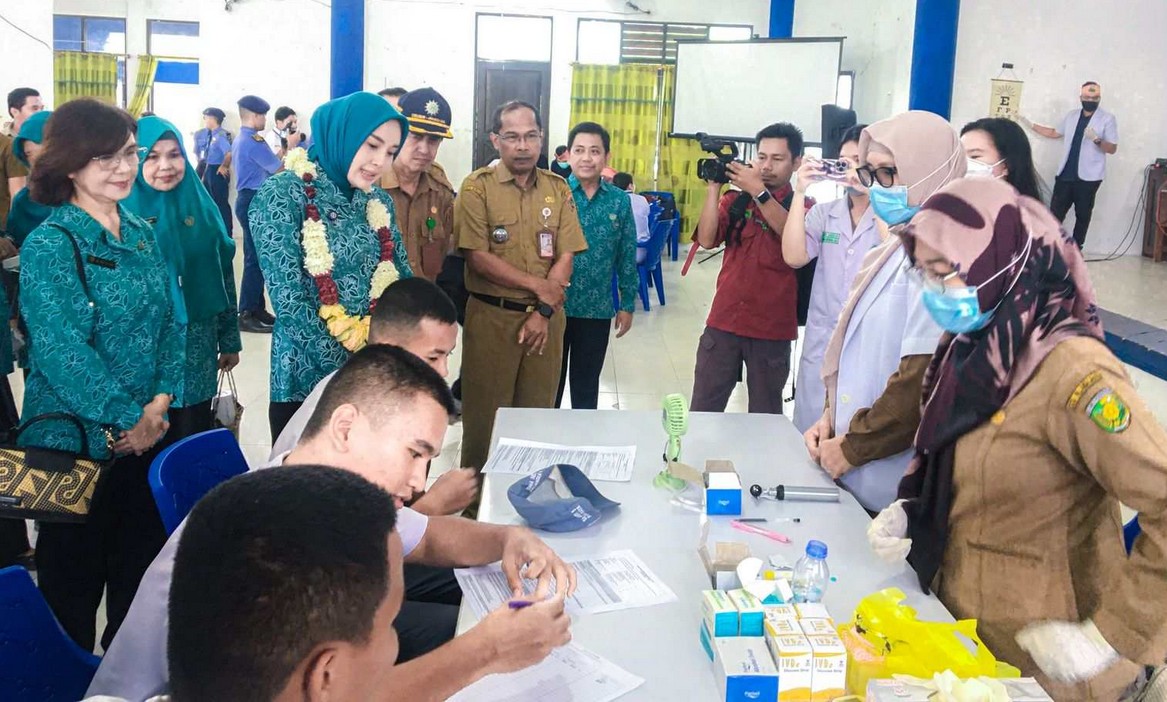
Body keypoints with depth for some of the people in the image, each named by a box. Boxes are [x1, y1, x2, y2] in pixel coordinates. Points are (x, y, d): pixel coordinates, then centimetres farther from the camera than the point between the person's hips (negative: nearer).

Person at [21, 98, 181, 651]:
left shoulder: (141, 234, 8)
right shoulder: (48, 246, -12)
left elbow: (169, 322, 7)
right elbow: (62, 351, -19)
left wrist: (158, 403, -6)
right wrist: (128, 417, -17)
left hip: (145, 433, 6)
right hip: (77, 438, -6)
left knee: (140, 567, 15)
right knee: (74, 579, 8)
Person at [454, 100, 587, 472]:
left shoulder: (558, 189, 7)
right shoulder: (477, 187, -4)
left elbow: (565, 257, 2)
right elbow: (478, 257, -11)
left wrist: (543, 312, -9)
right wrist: (537, 286, -11)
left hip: (546, 318, 3)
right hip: (491, 316, -3)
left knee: (538, 411, 10)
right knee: (485, 415, 4)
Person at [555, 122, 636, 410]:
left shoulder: (619, 200, 1)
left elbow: (627, 256, 5)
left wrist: (627, 304, 5)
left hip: (597, 308, 2)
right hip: (553, 305, -1)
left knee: (586, 383, 15)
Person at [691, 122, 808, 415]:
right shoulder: (734, 200, 9)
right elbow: (706, 240, -6)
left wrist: (758, 191, -26)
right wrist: (714, 186, -12)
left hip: (772, 329, -2)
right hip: (723, 323, 2)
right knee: (702, 411, 5)